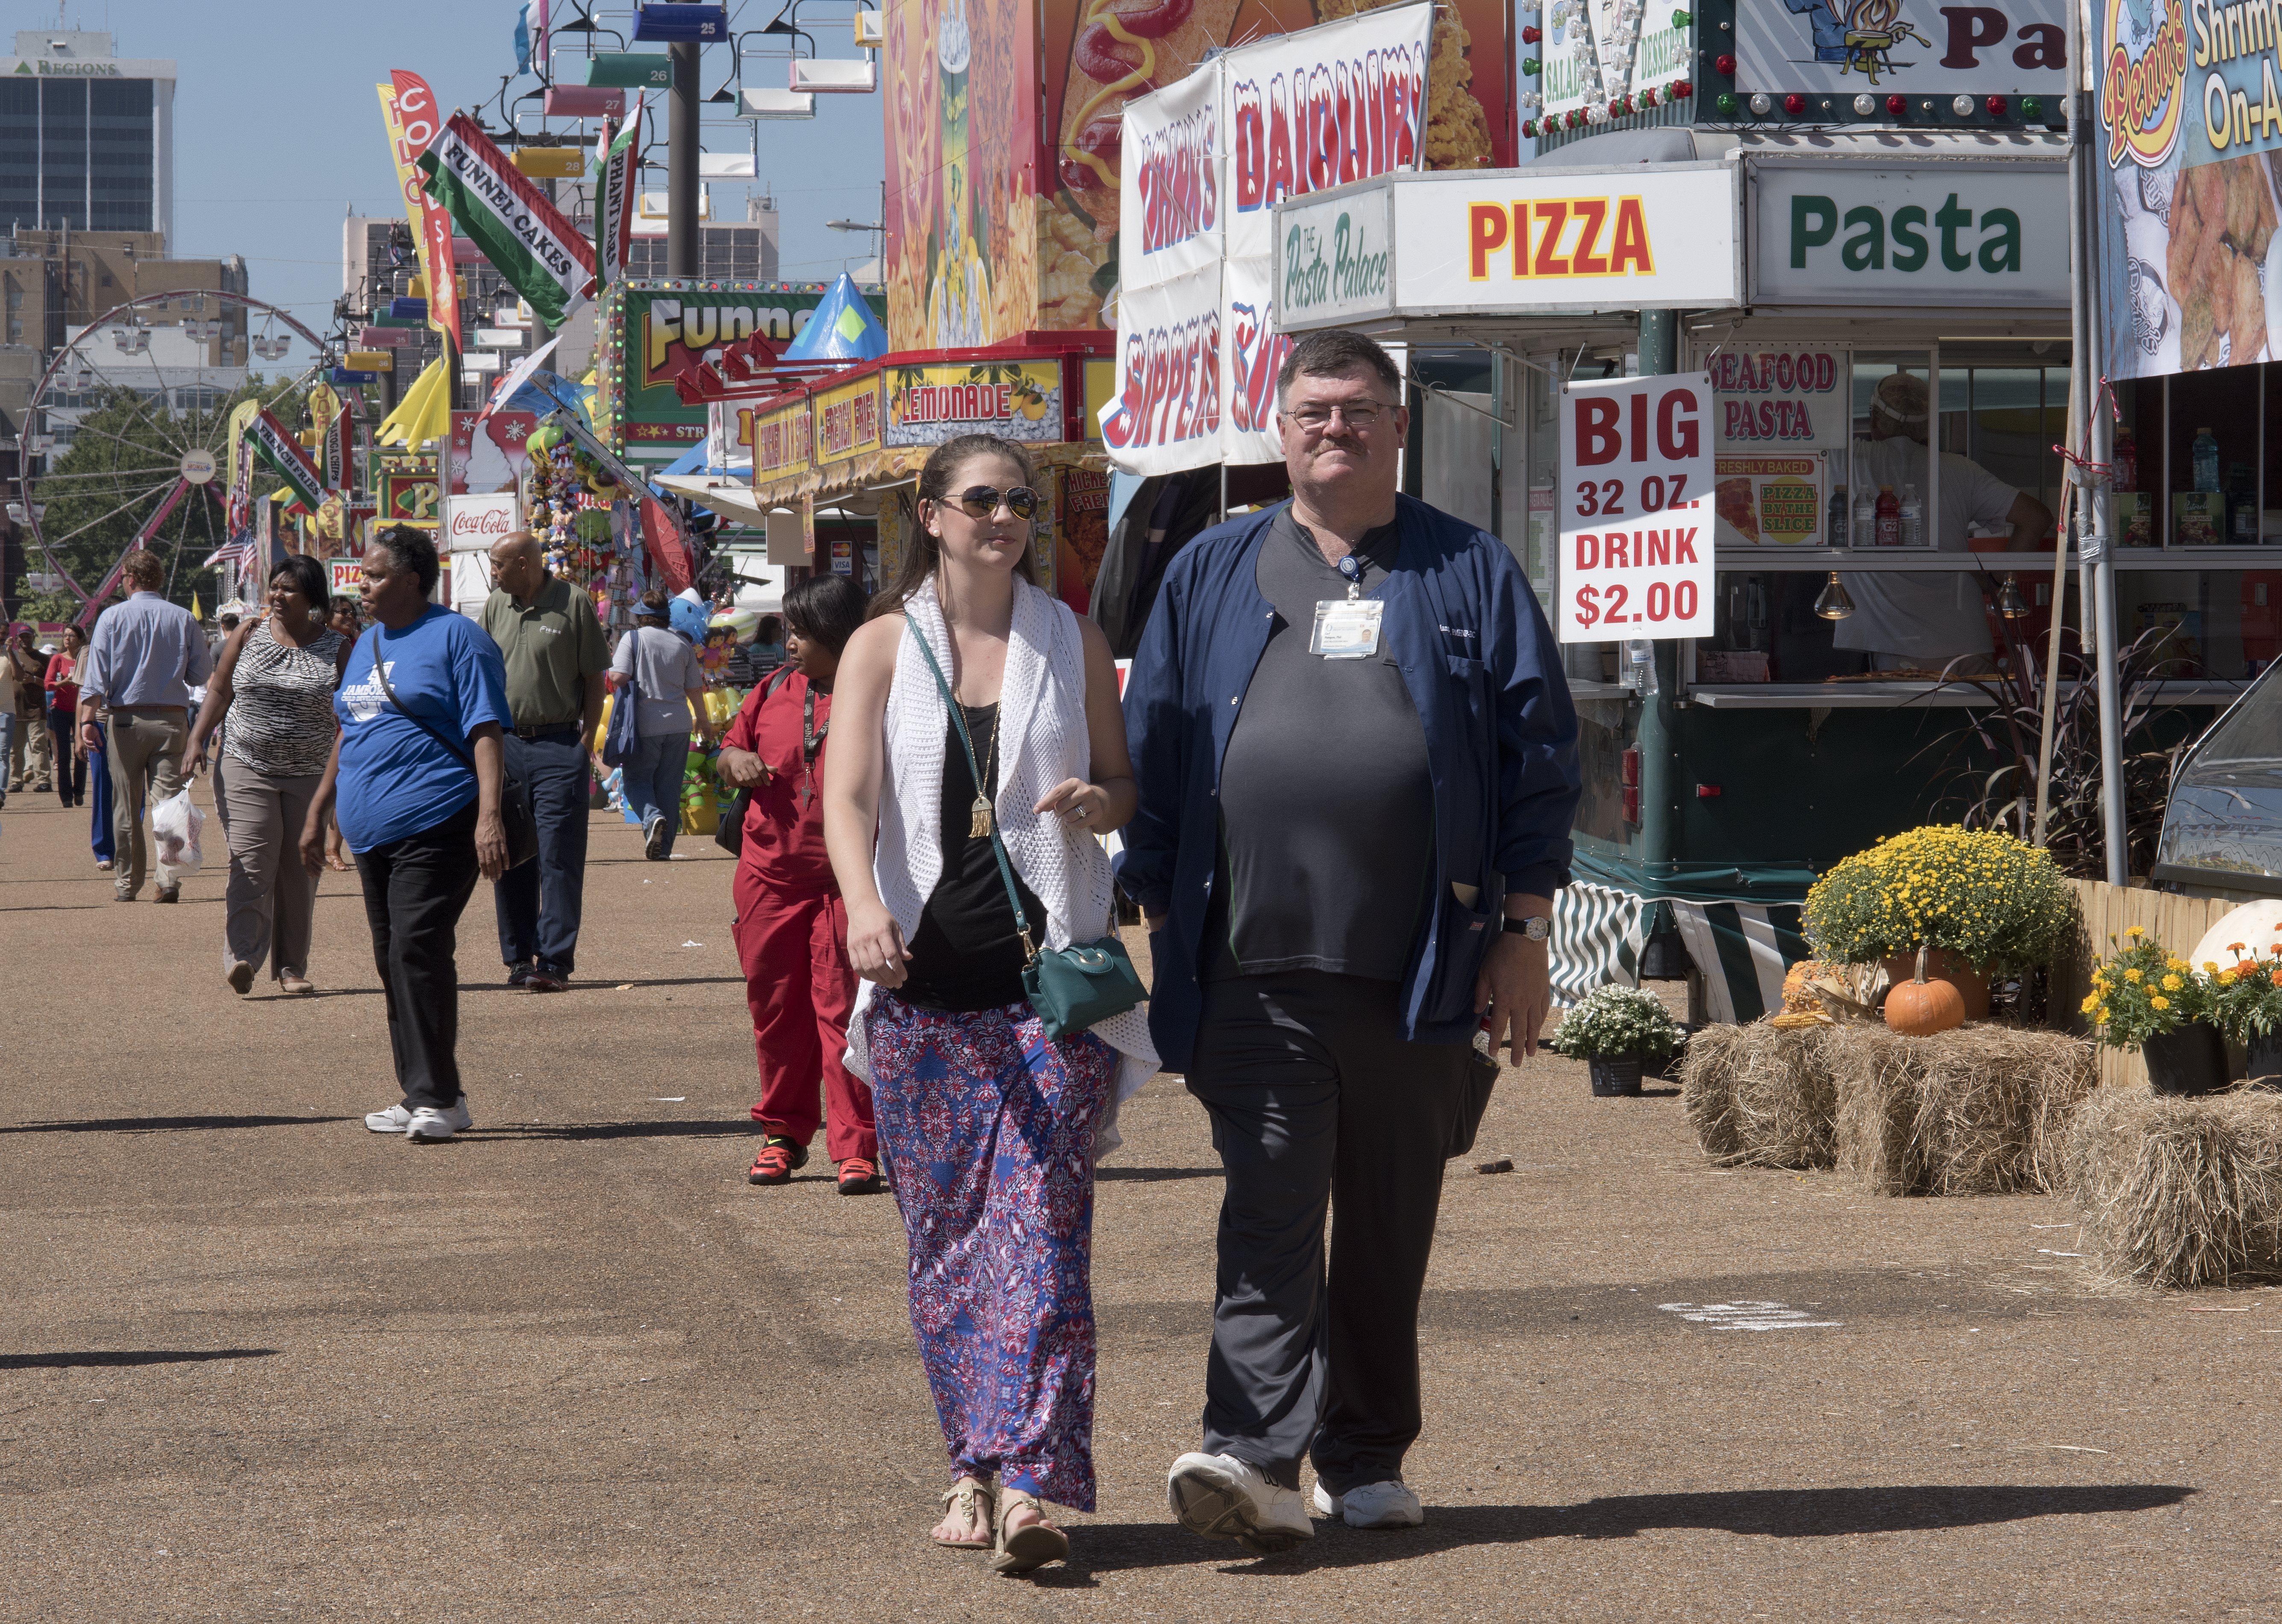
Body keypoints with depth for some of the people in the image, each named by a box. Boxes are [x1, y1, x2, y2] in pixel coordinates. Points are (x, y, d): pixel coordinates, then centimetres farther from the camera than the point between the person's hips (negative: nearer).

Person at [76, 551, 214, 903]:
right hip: (173, 719, 0)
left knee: (126, 807, 8)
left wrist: (87, 720, -11)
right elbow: (203, 673, 5)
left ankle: (127, 883, 14)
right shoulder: (183, 619, 1)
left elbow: (96, 675, -8)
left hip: (127, 719, 0)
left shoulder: (112, 618, -2)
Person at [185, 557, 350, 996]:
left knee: (300, 873, 4)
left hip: (309, 775, 0)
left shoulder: (337, 649, 1)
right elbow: (219, 691, 10)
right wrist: (197, 740, 0)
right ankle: (241, 958, -21)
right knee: (251, 864, -14)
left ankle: (292, 967, 12)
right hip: (247, 769, 0)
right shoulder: (248, 636, 5)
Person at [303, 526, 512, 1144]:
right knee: (394, 959, 9)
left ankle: (438, 1098, -10)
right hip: (372, 833, 8)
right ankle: (423, 1098, 16)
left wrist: (489, 815, -23)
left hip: (435, 828, -8)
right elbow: (346, 734, 28)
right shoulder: (368, 644, 19)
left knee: (417, 952, -14)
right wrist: (316, 814, 27)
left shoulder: (456, 637, -5)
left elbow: (486, 732, -12)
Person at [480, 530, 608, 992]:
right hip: (505, 743, 5)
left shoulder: (573, 603, -3)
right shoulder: (495, 606, 11)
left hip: (558, 748, -5)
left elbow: (595, 678, -1)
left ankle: (555, 961, -6)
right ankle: (519, 958, 16)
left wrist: (585, 743, -7)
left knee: (558, 858, -6)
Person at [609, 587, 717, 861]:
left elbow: (618, 677, -15)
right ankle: (664, 848, 13)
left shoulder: (633, 638, -5)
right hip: (678, 724, 3)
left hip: (644, 724, -3)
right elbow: (694, 688, 12)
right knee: (669, 786, 11)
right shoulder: (682, 645, 6)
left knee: (637, 778, 8)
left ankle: (652, 817, -22)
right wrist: (703, 719, 28)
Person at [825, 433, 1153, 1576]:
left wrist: (1100, 803, -9)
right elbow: (848, 796, -5)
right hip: (924, 980, 0)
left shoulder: (1072, 643, 10)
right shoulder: (885, 646, 6)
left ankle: (1032, 1482, -16)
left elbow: (1125, 781, 16)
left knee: (1042, 1225, -10)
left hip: (1052, 975, 0)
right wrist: (864, 905, -25)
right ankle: (973, 1469, 15)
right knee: (947, 1234, 4)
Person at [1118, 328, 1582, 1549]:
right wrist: (1160, 918, 6)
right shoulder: (1210, 576, 12)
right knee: (1270, 1210, -11)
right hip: (1255, 964, -1)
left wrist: (1525, 930, 1)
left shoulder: (1471, 574, 9)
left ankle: (1366, 1458, 20)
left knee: (1391, 1221, 9)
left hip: (1418, 966, 1)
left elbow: (1539, 752, 7)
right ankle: (1255, 1455, -18)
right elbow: (1153, 752, 13)